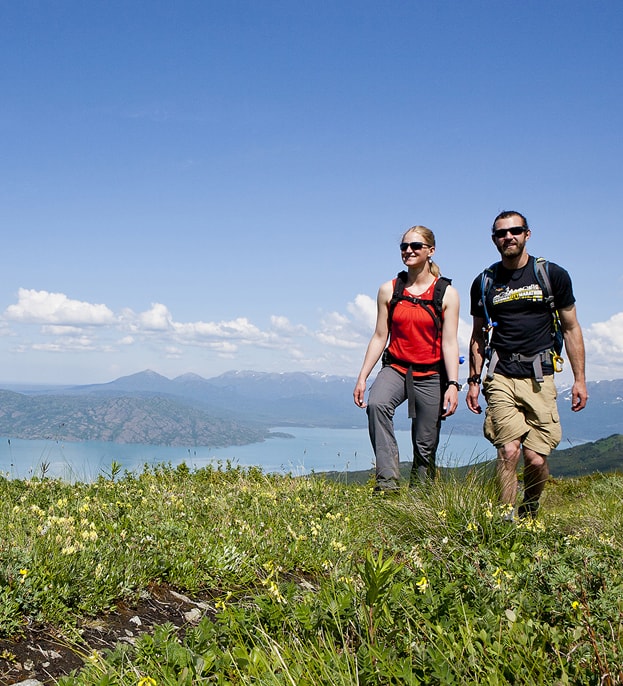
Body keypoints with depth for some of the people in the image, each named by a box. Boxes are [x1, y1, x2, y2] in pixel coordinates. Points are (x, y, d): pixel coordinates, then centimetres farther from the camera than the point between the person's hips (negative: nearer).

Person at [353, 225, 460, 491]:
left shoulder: (447, 293, -1)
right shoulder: (388, 290, 4)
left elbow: (450, 343, -5)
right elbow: (379, 337, 6)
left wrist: (453, 384, -15)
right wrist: (362, 377, 1)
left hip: (430, 374, -1)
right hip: (395, 368, 1)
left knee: (425, 446, 3)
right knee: (376, 404, -32)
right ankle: (387, 479, -32)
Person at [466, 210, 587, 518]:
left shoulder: (553, 275, 5)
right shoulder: (484, 283, 9)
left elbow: (571, 329, 9)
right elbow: (478, 336, 17)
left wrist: (579, 379, 5)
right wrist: (474, 380, 11)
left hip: (540, 379, 0)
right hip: (501, 378, 1)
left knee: (537, 459, -4)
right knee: (508, 452, -14)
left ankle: (530, 514, 23)